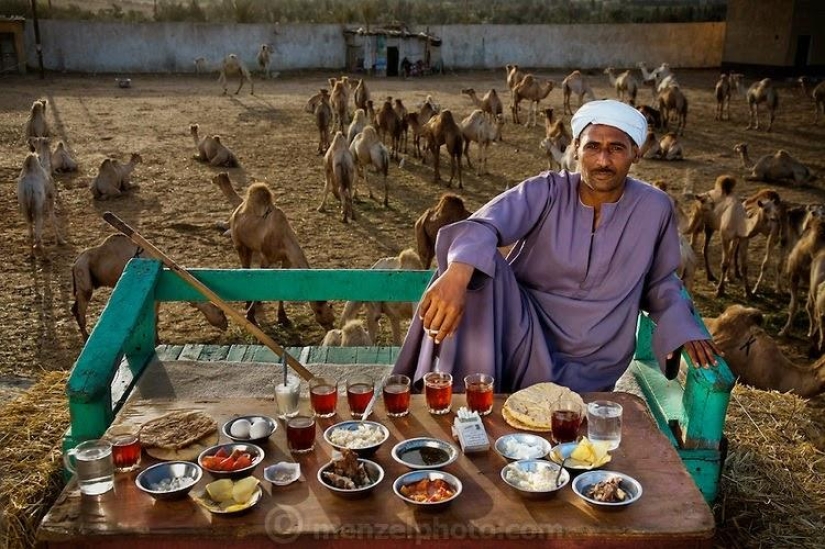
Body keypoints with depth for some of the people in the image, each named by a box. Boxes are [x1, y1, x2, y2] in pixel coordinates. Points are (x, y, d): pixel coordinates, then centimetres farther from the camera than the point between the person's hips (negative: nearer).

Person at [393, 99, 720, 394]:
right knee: (481, 265, -28)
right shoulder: (546, 193, -8)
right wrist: (457, 273, -49)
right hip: (524, 334, 0)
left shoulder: (654, 208, -3)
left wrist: (682, 328, -6)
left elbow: (660, 281, 13)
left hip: (587, 365, 1)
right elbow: (484, 225, -28)